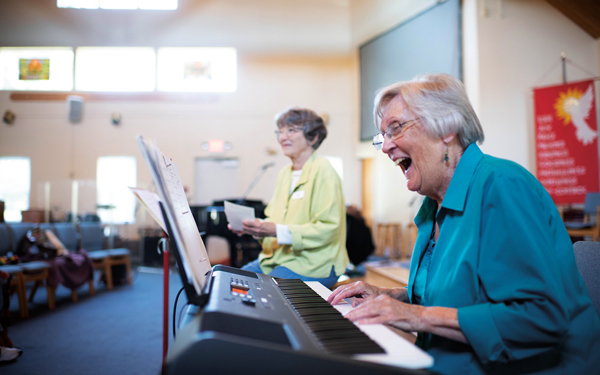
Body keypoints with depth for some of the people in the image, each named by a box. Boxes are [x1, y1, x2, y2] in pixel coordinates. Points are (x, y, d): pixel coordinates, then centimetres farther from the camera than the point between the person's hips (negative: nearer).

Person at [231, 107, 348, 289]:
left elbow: (329, 228, -18)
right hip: (276, 258, 8)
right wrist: (256, 227, -2)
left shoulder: (322, 170, -10)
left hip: (311, 265, -7)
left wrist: (276, 231, -23)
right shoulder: (284, 174, 16)